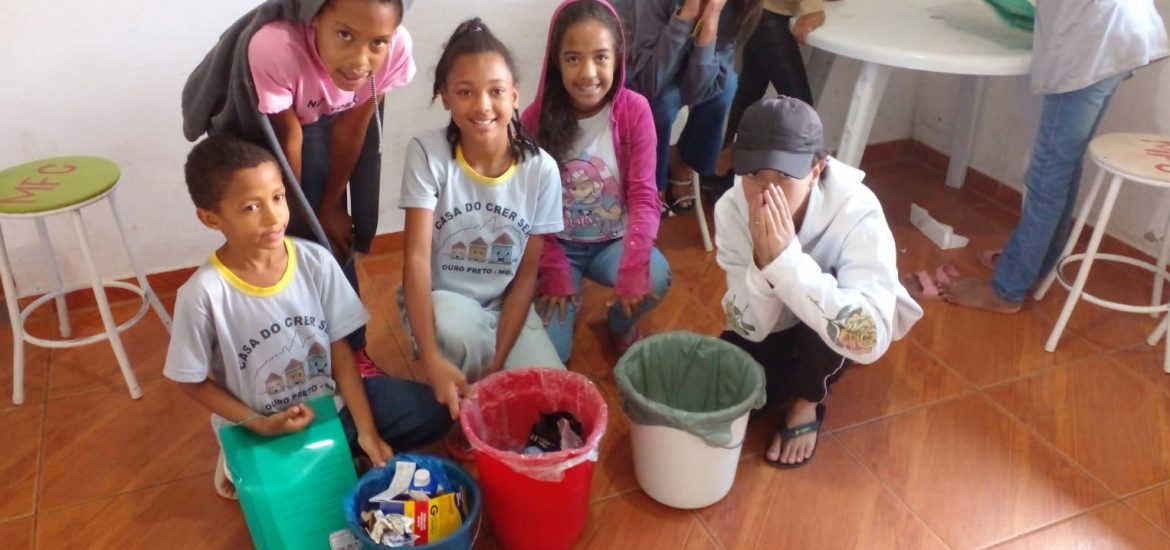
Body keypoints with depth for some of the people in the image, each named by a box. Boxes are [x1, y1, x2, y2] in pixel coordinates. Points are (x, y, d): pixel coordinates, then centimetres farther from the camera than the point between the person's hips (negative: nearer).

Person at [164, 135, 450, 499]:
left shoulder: (316, 261, -13)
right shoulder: (205, 293, -21)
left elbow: (339, 349, -6)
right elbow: (193, 382, -7)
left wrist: (366, 430, -11)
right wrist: (258, 424, -16)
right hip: (260, 430, -3)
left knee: (432, 411, -6)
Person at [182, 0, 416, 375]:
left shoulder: (396, 48, -31)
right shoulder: (273, 47, -42)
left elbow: (351, 127, -16)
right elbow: (287, 140, -27)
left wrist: (330, 206, -5)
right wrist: (295, 213, -10)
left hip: (321, 124, 3)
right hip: (252, 132, -3)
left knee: (333, 241, 4)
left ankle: (352, 350, 23)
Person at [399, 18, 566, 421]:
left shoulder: (541, 168, -13)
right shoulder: (427, 152, -18)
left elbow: (527, 274, -9)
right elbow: (417, 257, -24)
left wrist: (496, 362, -17)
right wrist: (432, 360, -35)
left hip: (506, 304, 2)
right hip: (442, 298, -1)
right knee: (461, 333, -36)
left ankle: (482, 390, 14)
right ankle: (467, 407, -3)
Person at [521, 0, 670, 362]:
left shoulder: (635, 110, -13)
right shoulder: (535, 118, -13)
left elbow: (643, 195, -14)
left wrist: (634, 265, -26)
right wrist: (554, 274, -15)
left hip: (613, 241, 1)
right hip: (560, 245, 0)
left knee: (655, 279, -31)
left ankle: (621, 323, 5)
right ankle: (569, 302, 21)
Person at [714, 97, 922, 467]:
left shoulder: (857, 213, -35)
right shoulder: (732, 208, -25)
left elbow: (871, 338, -45)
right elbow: (750, 327, -22)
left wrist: (787, 258, -49)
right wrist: (763, 260, -41)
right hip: (779, 324, 3)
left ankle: (809, 402, -3)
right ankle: (804, 372, 13)